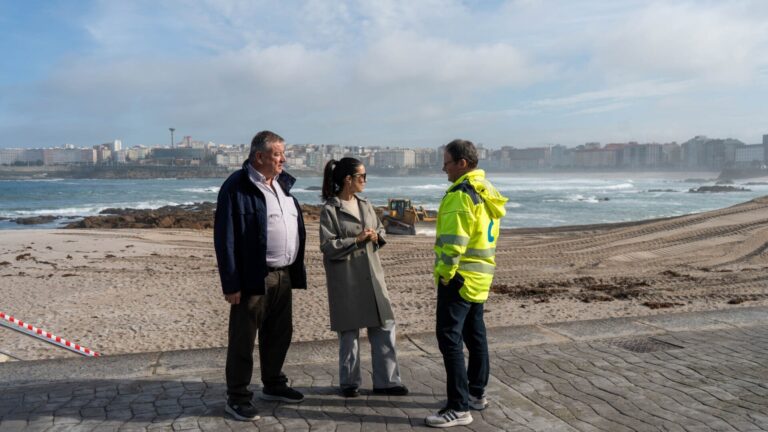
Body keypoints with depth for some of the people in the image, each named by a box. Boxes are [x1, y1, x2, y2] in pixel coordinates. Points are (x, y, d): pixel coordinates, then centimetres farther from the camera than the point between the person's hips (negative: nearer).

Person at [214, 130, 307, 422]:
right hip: (253, 278, -8)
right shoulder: (237, 187, -12)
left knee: (280, 333, 18)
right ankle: (237, 397, 16)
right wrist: (231, 284, -17)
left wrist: (296, 270, 14)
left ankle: (273, 385, 35)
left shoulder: (282, 184, 13)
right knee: (243, 339, 3)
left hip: (283, 275, 8)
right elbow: (225, 239, -15)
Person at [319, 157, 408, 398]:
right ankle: (349, 383, 23)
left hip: (372, 275, 6)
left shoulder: (365, 205, 10)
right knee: (349, 332, 6)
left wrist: (376, 237, -5)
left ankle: (385, 381, 17)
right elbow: (327, 246, -14)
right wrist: (356, 240, -18)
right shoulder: (330, 210, -10)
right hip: (346, 280, -6)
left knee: (384, 327, 6)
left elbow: (380, 231, 17)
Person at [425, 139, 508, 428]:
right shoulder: (487, 191, 13)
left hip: (460, 276, -10)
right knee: (474, 334, 17)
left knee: (449, 337, -7)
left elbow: (454, 240, -24)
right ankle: (476, 393, 29)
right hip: (480, 275, 10)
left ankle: (459, 407, -4)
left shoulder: (461, 194, -18)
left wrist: (444, 273, -13)